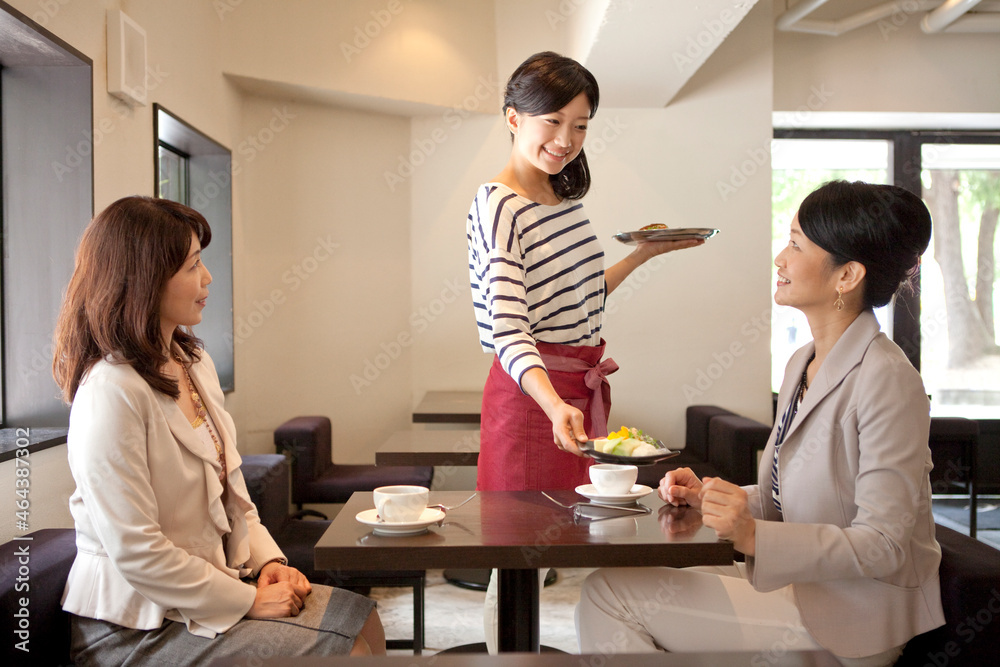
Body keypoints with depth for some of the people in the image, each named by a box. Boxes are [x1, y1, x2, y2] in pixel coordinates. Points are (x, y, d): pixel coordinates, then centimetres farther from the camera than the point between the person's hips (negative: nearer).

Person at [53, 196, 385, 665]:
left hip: (212, 580, 8)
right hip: (136, 625, -8)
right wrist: (249, 601, -17)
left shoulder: (194, 362, 7)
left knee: (362, 622, -1)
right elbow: (135, 554, -23)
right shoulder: (112, 393, -22)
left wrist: (268, 558, -1)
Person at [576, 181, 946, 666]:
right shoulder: (802, 363, 10)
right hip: (800, 584, 8)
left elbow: (882, 547, -21)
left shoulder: (886, 379, -18)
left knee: (609, 594, -15)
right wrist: (706, 496, -2)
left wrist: (754, 536, -30)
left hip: (852, 622, -8)